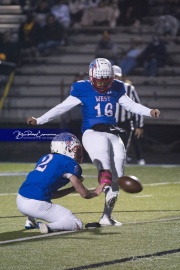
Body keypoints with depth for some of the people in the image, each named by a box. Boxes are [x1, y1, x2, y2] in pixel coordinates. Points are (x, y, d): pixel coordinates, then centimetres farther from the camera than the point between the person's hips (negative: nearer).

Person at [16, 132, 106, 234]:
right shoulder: (70, 164, 1)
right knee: (77, 224, 3)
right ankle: (49, 227, -23)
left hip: (20, 200, 7)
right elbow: (84, 194, 6)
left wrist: (74, 187, 27)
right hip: (37, 204, -7)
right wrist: (96, 192, 27)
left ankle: (30, 221, 20)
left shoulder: (45, 158, 22)